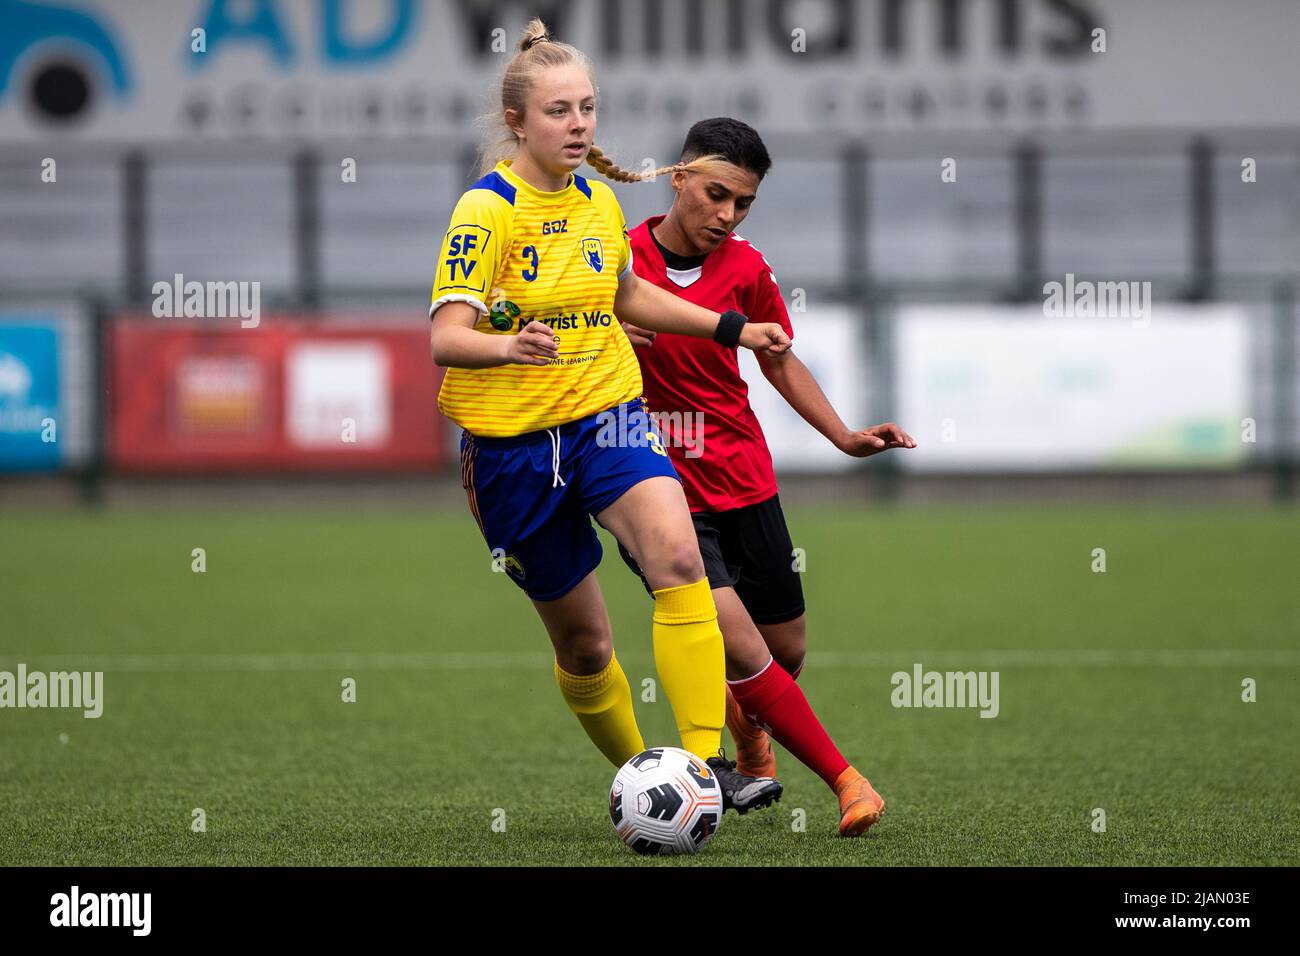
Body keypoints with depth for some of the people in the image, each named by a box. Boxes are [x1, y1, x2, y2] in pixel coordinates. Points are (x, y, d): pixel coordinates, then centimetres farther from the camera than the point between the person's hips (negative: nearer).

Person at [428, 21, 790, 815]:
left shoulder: (599, 200, 6)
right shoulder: (487, 211, -13)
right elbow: (446, 337, -22)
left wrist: (732, 328, 22)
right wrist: (509, 346, -43)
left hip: (608, 414, 4)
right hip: (514, 442, -4)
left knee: (678, 555, -24)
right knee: (582, 642, 6)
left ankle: (705, 764, -26)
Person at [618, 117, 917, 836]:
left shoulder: (745, 268, 0)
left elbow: (780, 362, 15)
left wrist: (845, 437, 6)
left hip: (742, 481, 4)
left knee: (787, 653, 13)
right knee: (744, 652, -18)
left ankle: (750, 737, 47)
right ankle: (845, 781, -8)